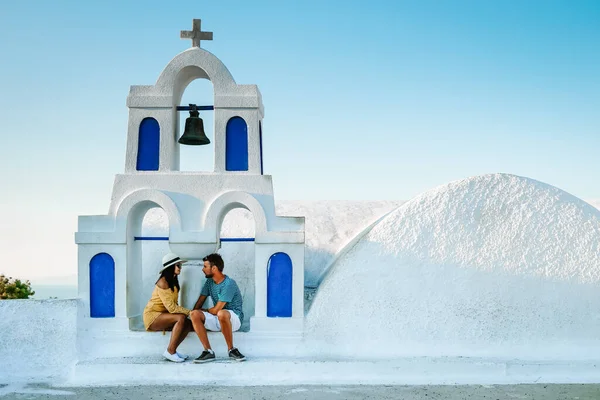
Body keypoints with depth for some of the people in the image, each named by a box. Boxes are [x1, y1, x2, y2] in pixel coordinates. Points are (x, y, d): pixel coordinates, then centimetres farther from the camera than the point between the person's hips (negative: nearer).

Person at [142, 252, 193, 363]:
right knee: (181, 318, -29)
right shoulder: (163, 283, -18)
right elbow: (171, 307, -24)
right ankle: (170, 351, -24)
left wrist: (187, 312, -7)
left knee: (188, 324, -12)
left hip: (162, 315, 8)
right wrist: (189, 312, -18)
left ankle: (172, 351, -7)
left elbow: (174, 304, 10)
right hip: (152, 316, -8)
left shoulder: (173, 281, 11)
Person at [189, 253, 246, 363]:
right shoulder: (209, 282, 9)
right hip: (216, 320, 7)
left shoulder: (229, 284, -18)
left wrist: (203, 311, 0)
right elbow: (200, 302, 11)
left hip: (234, 317, -7)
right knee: (194, 314, -21)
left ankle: (231, 349, -23)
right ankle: (208, 352, -22)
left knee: (221, 313, -42)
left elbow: (216, 310, -18)